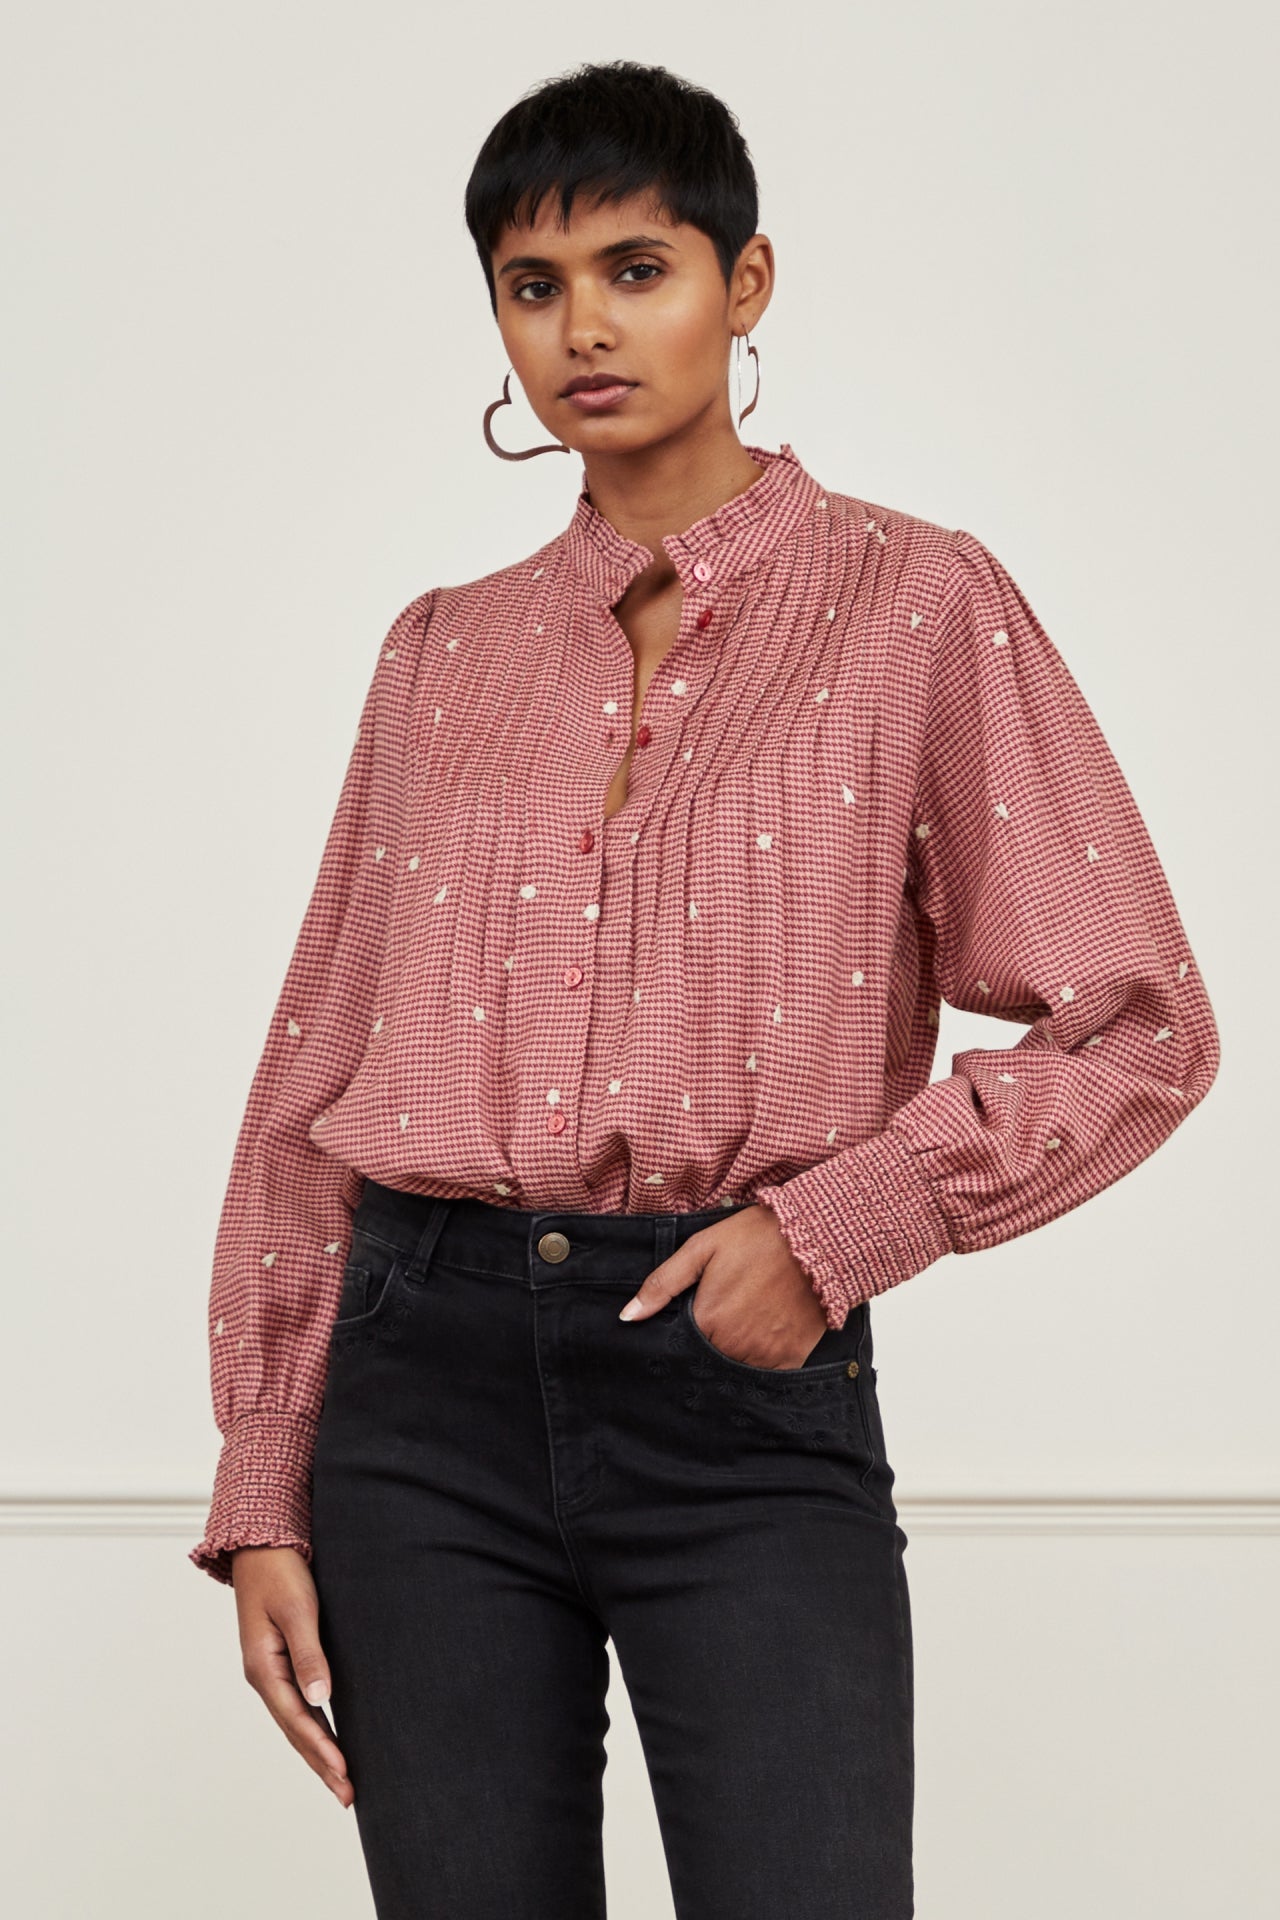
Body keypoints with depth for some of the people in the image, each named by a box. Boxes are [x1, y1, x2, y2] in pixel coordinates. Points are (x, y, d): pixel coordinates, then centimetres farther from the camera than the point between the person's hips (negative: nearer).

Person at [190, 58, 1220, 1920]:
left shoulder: (915, 608, 2)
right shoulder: (443, 652, 12)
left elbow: (1139, 1030, 0)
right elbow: (316, 1087, 12)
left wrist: (838, 1226, -12)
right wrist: (264, 1496, 7)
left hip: (747, 1395, -3)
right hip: (430, 1377, 3)